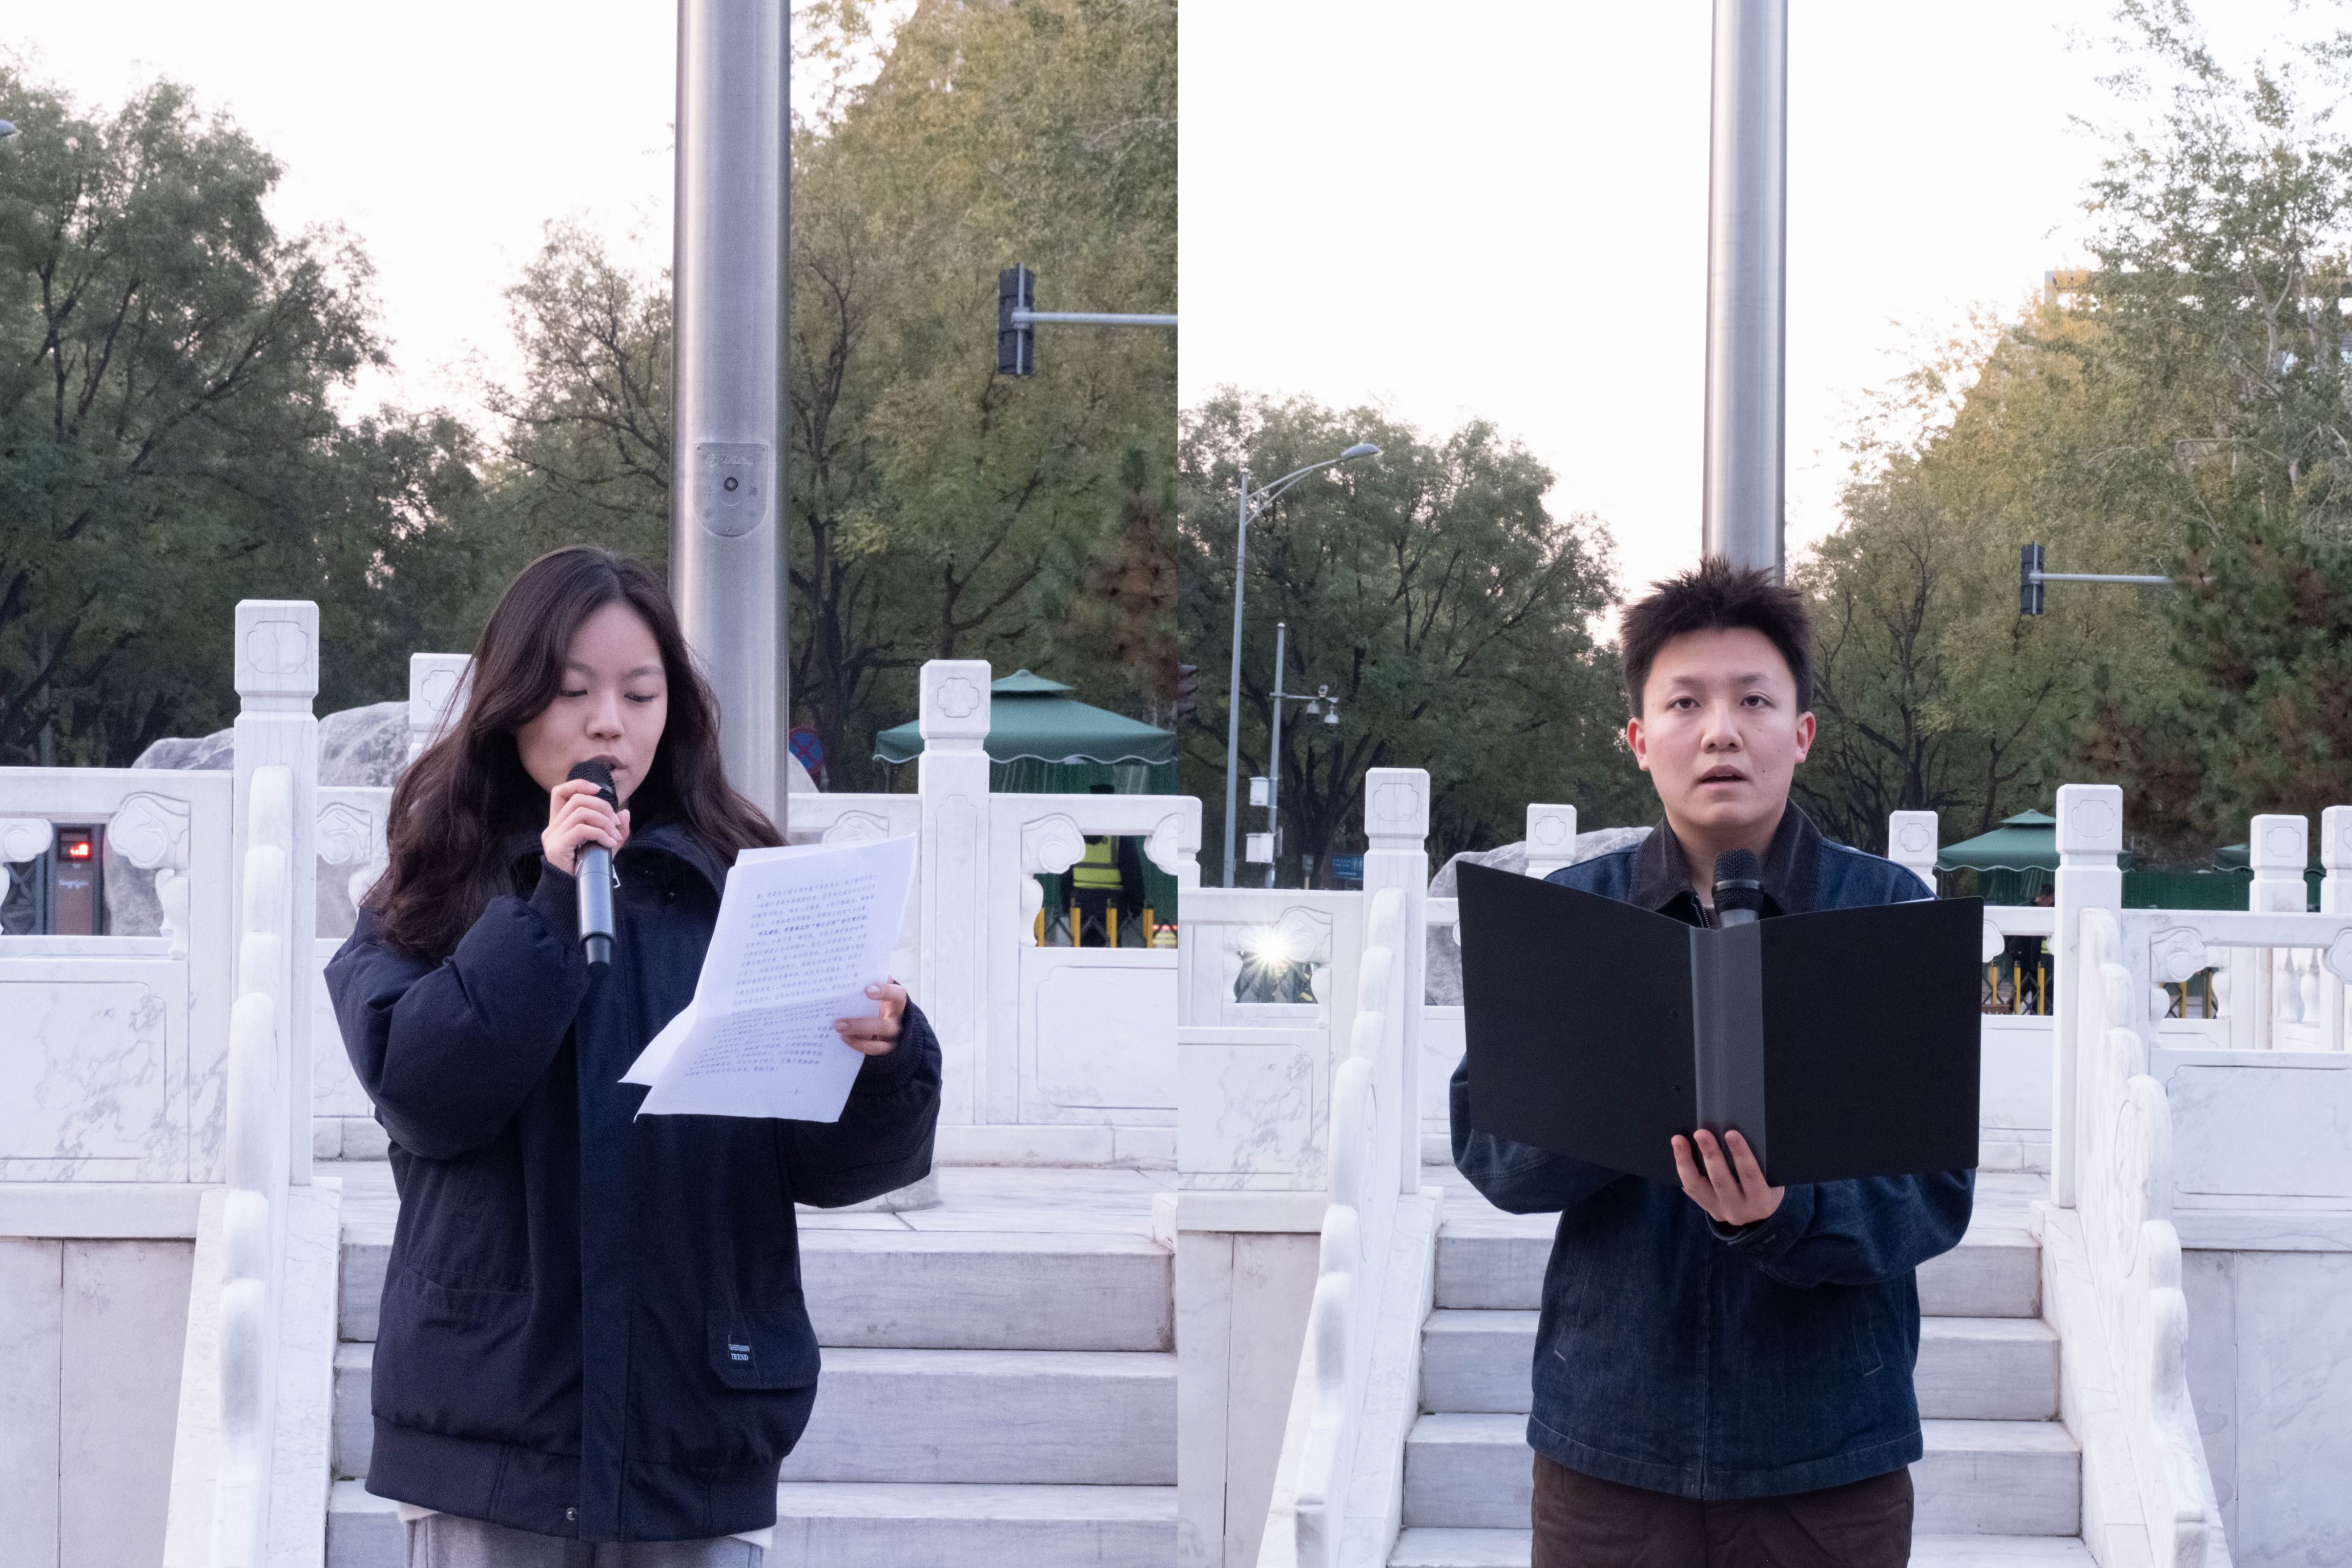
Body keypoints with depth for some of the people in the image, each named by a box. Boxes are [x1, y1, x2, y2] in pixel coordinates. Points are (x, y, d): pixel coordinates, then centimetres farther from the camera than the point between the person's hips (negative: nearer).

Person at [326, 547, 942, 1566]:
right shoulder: (434, 900, 3)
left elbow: (830, 1165, -1)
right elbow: (422, 1094, -14)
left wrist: (886, 1058, -21)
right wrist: (551, 901, -15)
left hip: (701, 1435, 1)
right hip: (493, 1435, -1)